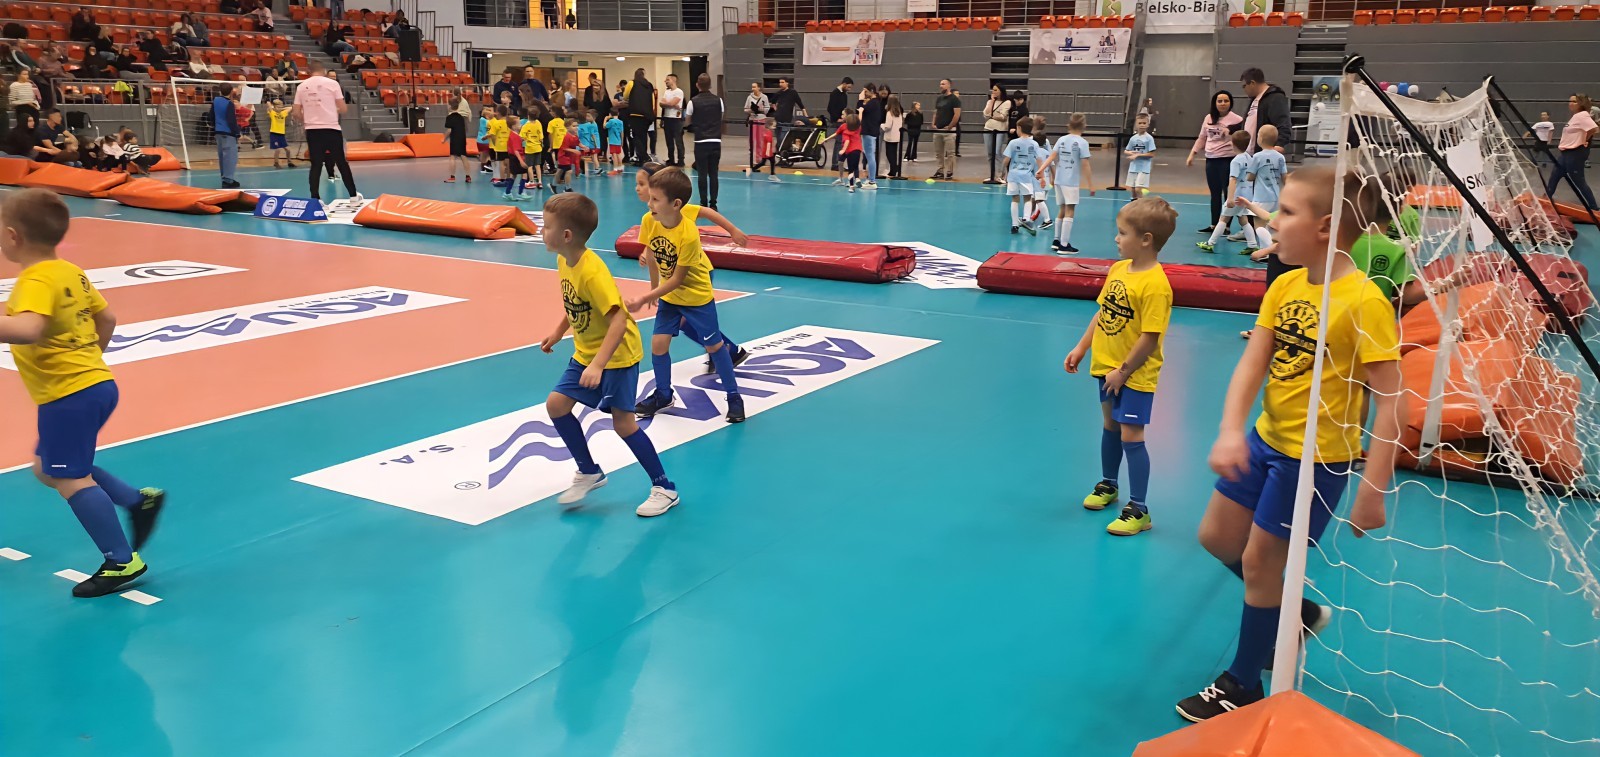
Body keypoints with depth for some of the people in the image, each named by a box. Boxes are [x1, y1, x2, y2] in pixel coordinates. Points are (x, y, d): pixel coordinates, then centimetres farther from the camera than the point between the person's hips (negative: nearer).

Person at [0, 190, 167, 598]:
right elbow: (107, 317, 18)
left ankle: (122, 561, 4)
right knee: (48, 467, 21)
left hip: (69, 395, -10)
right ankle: (140, 500, 18)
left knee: (70, 478, -1)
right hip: (95, 381, 10)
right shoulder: (71, 272, 8)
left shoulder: (36, 281, -19)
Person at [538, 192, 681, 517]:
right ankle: (589, 472, 20)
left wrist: (598, 365, -36)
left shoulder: (592, 272, -29)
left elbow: (619, 320, -33)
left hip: (617, 355, -9)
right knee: (556, 404, 4)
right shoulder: (563, 261, -1)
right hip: (585, 353, 9)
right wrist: (558, 332, 19)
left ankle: (665, 489, 6)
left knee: (623, 422, -8)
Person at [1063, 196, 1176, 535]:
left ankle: (1138, 510, 7)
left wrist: (1123, 370, -17)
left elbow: (1150, 337, -23)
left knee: (1131, 437, -4)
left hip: (1135, 375, -8)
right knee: (1110, 427, 21)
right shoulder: (1118, 268, 2)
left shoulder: (1155, 285, -24)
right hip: (1107, 365, 8)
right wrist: (1081, 348, 11)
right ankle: (1108, 485, 41)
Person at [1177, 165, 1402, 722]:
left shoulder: (1363, 302, -22)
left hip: (1315, 459, -8)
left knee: (1258, 561, 4)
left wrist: (1373, 490, -22)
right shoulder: (1284, 286, -1)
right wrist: (1231, 431, -22)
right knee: (1217, 537, 18)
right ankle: (1298, 612, 42)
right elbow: (1252, 364, -7)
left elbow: (1389, 403, -21)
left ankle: (1243, 685, 25)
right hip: (1266, 440, 8)